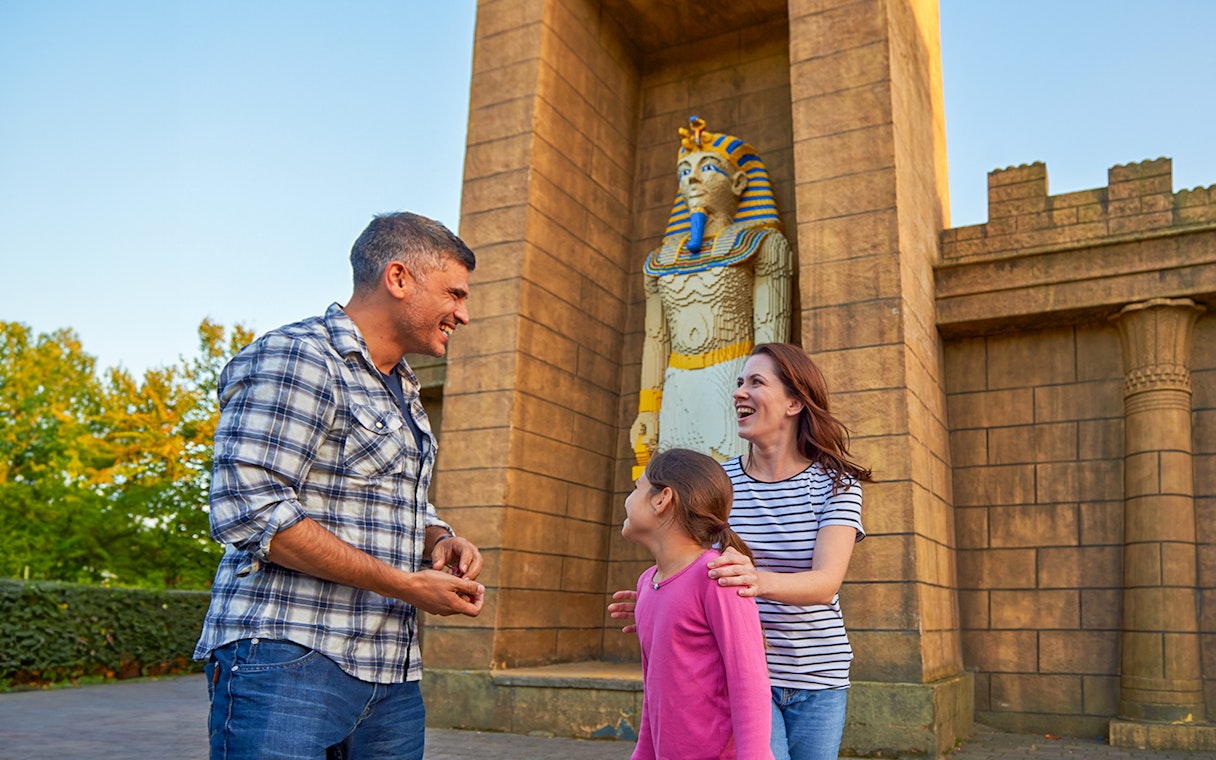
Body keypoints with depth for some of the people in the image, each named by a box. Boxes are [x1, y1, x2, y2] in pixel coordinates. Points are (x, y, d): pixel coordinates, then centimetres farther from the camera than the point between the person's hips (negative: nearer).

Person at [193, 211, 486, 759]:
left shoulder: (403, 393, 20)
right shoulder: (294, 357, -9)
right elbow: (251, 511, -19)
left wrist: (442, 541, 4)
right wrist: (406, 584, -17)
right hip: (289, 662, -8)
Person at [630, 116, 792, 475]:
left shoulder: (762, 245, 8)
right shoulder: (659, 261, 21)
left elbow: (771, 331, -3)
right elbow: (655, 339, 16)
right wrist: (647, 410, 6)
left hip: (735, 390, -4)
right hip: (677, 395, 4)